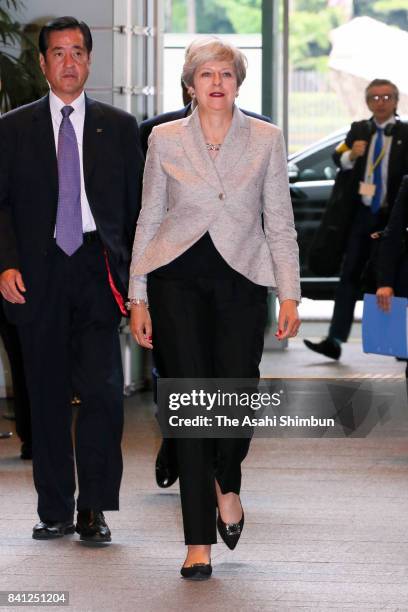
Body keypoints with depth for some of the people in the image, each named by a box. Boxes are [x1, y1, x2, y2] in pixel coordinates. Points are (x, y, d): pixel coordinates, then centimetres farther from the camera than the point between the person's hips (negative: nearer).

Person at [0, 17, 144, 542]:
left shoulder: (118, 127, 10)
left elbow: (136, 204, 10)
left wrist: (138, 276, 3)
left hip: (98, 268, -1)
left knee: (103, 390, -12)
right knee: (48, 395, 5)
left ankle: (93, 508, -3)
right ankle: (55, 509, 14)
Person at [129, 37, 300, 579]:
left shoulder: (266, 139, 6)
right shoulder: (165, 140, 6)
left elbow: (280, 223, 7)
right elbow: (149, 220, 9)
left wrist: (290, 295, -1)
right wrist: (137, 297, 4)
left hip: (241, 278, 0)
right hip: (177, 277, 0)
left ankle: (227, 486, 30)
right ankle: (199, 544, 0)